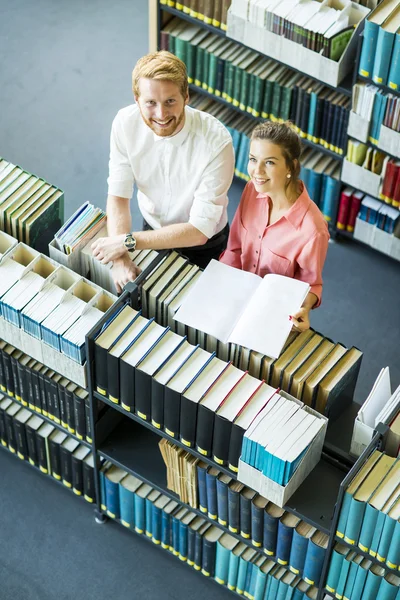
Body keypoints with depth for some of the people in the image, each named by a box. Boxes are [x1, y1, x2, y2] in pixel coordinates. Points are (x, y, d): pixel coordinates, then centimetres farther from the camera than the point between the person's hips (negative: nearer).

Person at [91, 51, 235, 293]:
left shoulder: (216, 141, -36)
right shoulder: (125, 123, -24)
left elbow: (199, 230, -32)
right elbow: (118, 195, -17)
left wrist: (127, 241, -33)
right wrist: (121, 259, -32)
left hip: (204, 245, -3)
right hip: (154, 232, 3)